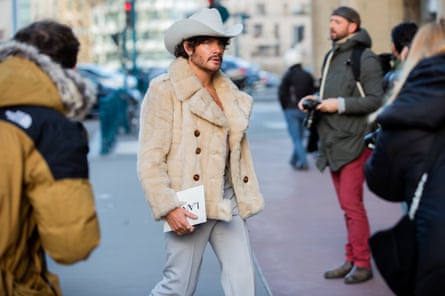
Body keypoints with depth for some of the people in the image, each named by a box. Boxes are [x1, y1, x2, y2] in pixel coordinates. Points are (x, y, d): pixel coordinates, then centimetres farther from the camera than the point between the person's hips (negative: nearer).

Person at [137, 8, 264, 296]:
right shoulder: (165, 90, -8)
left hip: (228, 201, 6)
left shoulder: (229, 93, 12)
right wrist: (168, 206, -19)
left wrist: (244, 198, 14)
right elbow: (150, 158, -12)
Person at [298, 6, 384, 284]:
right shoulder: (331, 56, 17)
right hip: (333, 142, 8)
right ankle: (351, 261, 17)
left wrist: (340, 104, -19)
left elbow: (376, 100, -15)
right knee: (347, 205, 12)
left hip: (354, 141, -8)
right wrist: (314, 99, 7)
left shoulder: (365, 58, -9)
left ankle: (363, 264, 2)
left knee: (352, 204, -7)